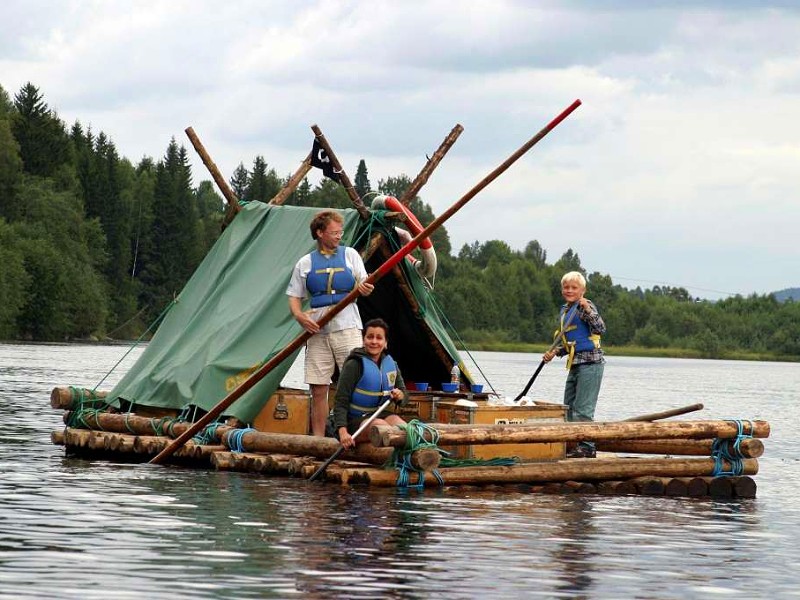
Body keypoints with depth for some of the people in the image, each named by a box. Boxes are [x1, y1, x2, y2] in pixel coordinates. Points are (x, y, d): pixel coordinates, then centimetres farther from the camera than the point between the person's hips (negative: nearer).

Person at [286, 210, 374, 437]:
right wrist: (300, 316, -8)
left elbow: (362, 286, 5)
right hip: (317, 330, 1)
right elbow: (294, 297, 13)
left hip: (347, 327, -1)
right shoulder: (305, 263, 13)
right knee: (318, 390, 1)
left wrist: (365, 289, -20)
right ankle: (317, 440, 6)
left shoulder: (349, 255, 12)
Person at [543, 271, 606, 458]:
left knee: (582, 408, -11)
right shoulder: (565, 311, 18)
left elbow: (601, 329, -23)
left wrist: (588, 309, -32)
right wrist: (554, 352, 12)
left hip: (590, 363, -10)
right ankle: (574, 444, 23)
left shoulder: (585, 306, -9)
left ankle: (587, 447, -8)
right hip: (576, 365, 10)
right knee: (569, 407, 15)